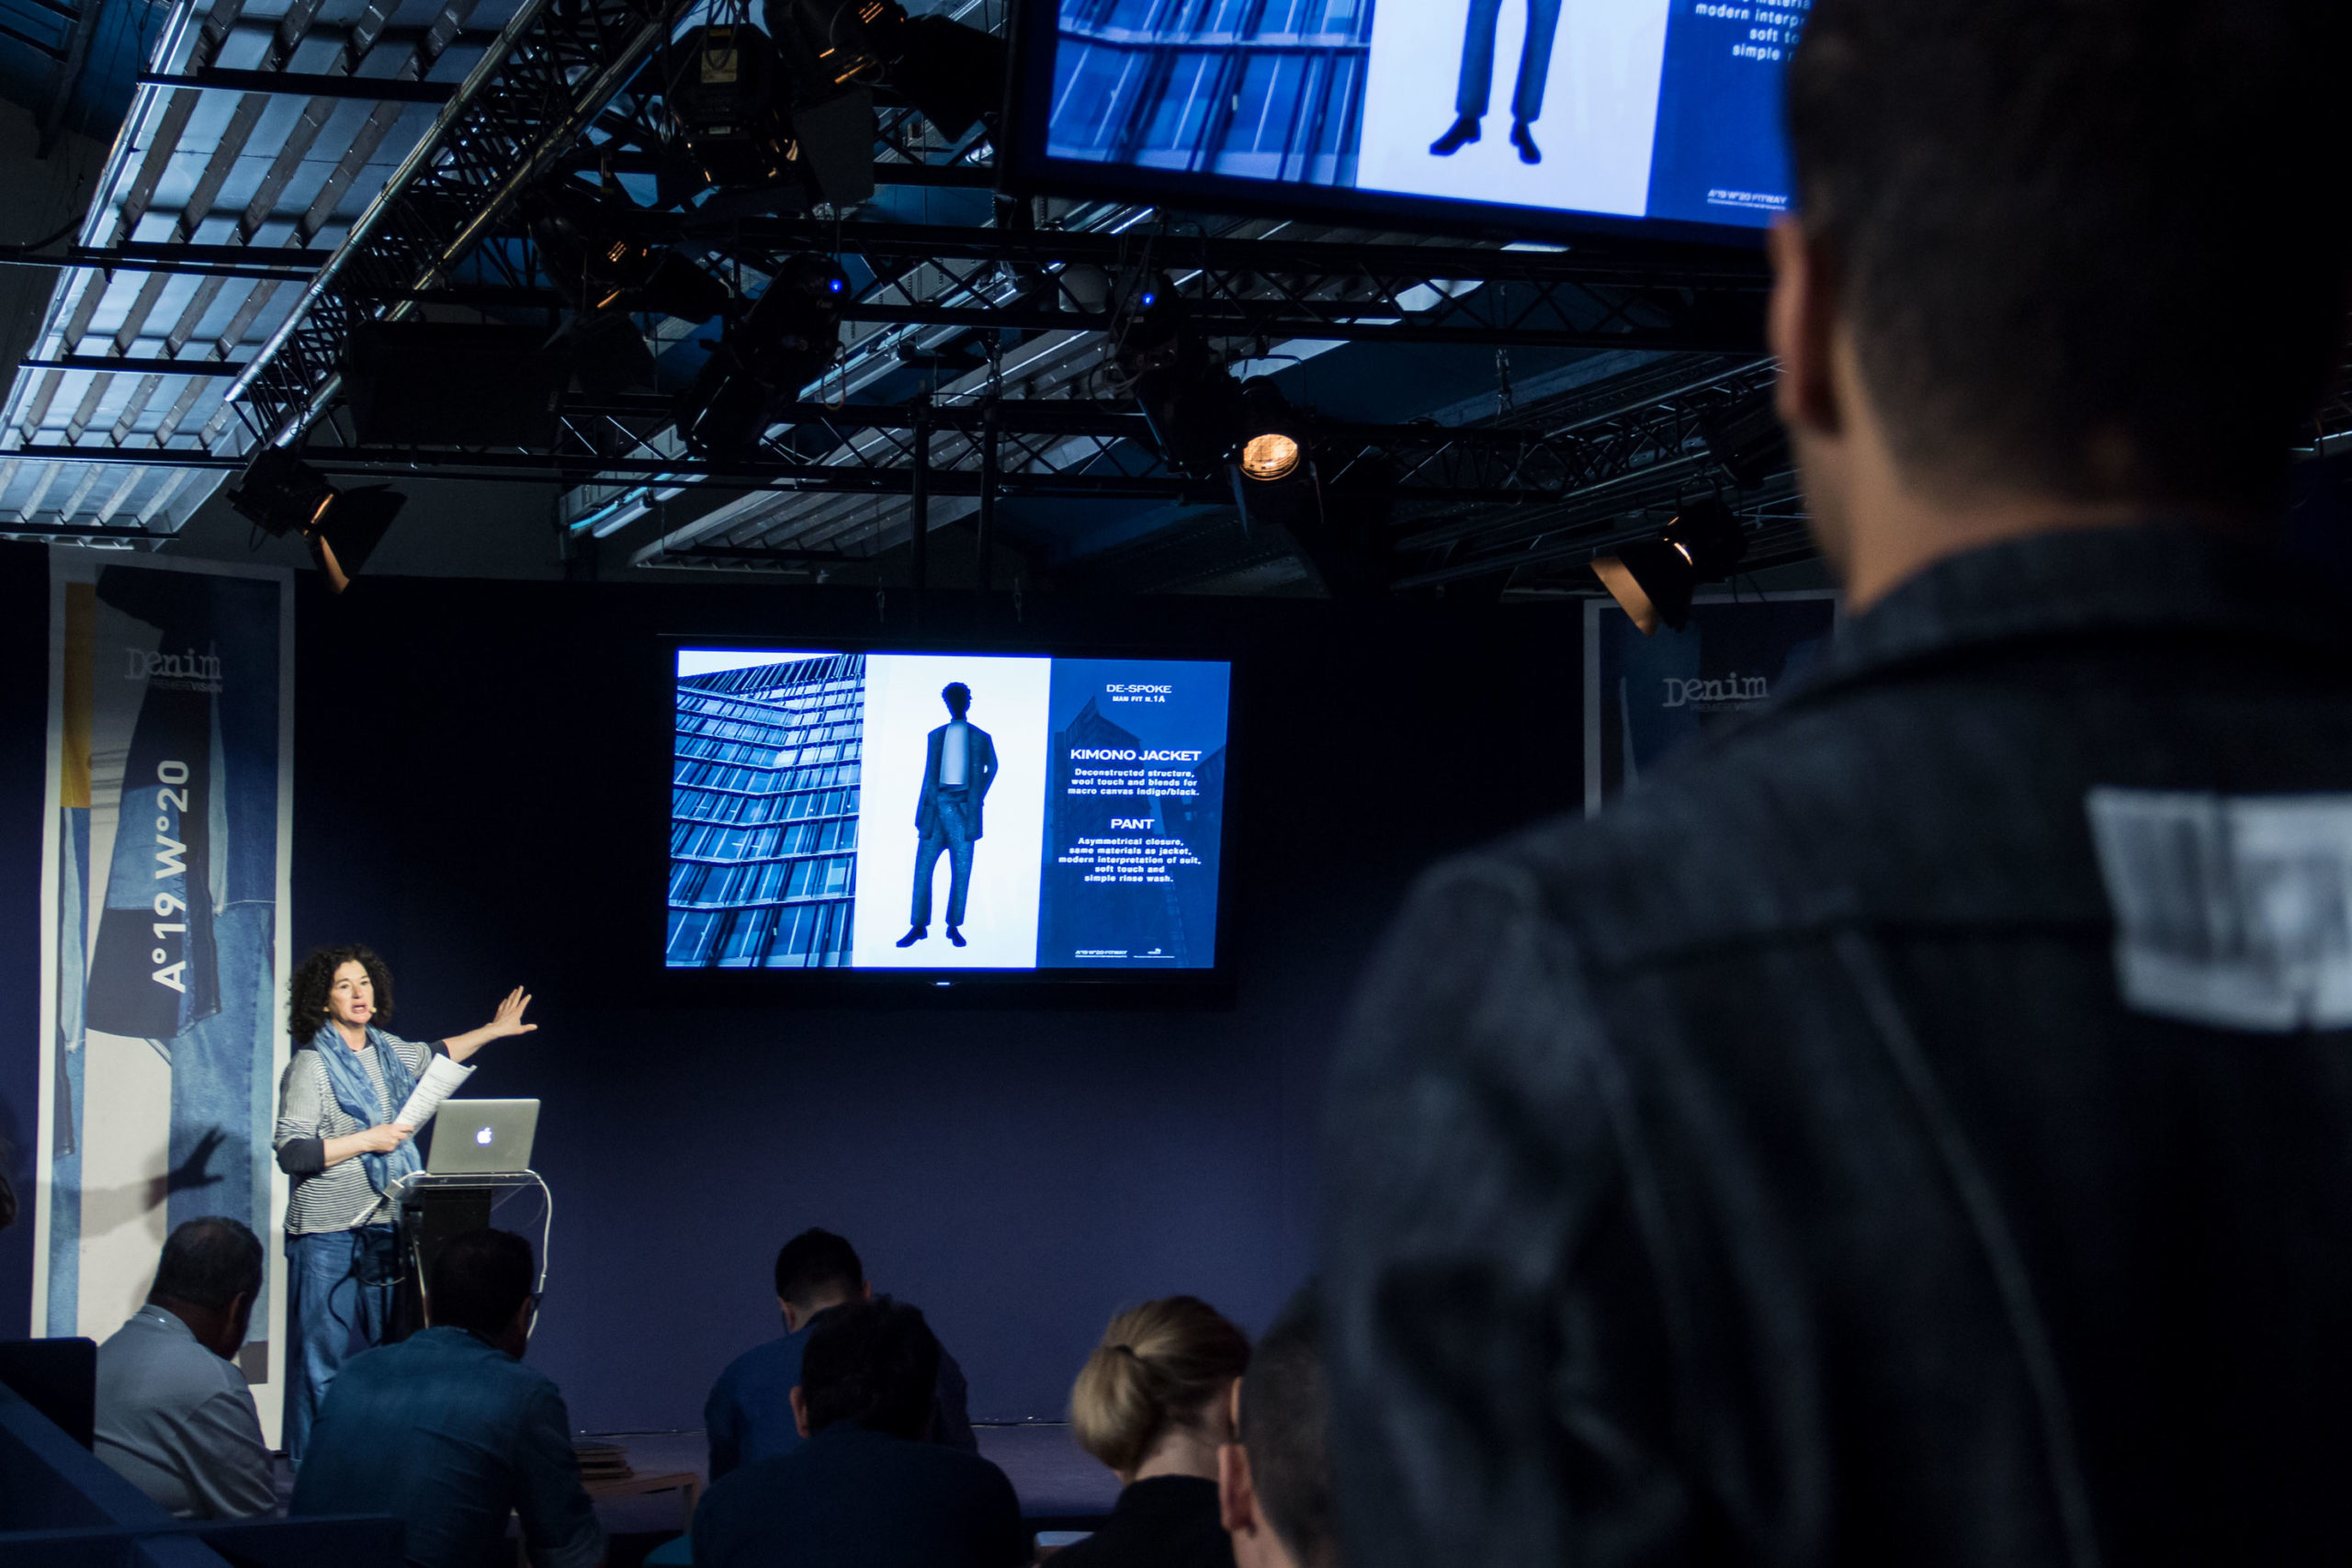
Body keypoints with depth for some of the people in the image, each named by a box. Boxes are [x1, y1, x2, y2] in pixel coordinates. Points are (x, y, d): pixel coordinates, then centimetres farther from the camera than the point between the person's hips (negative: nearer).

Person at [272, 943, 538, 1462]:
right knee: (326, 1352, -7)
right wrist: (368, 1140, -16)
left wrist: (495, 1030, 37)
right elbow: (291, 1152, -16)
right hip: (329, 1230, -7)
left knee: (379, 1349, 9)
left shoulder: (385, 1049, 11)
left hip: (383, 1224, 7)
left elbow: (433, 1056, 33)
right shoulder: (311, 1066, -10)